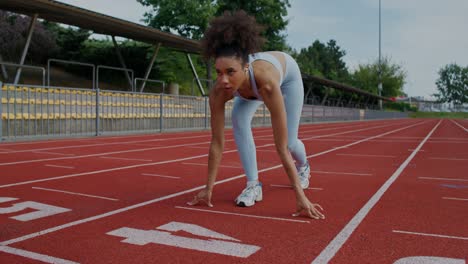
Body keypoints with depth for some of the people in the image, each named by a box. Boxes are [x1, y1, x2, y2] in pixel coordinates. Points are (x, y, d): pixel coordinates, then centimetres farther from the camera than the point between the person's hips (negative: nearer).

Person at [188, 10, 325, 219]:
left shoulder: (266, 83, -50)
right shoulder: (218, 92, -38)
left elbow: (281, 147, -47)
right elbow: (217, 143, -29)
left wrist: (301, 197, -44)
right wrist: (208, 188, -25)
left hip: (287, 71, -2)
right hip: (254, 80, 3)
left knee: (290, 141, -2)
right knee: (239, 121, -24)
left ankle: (303, 166, 36)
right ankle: (253, 185, -12)